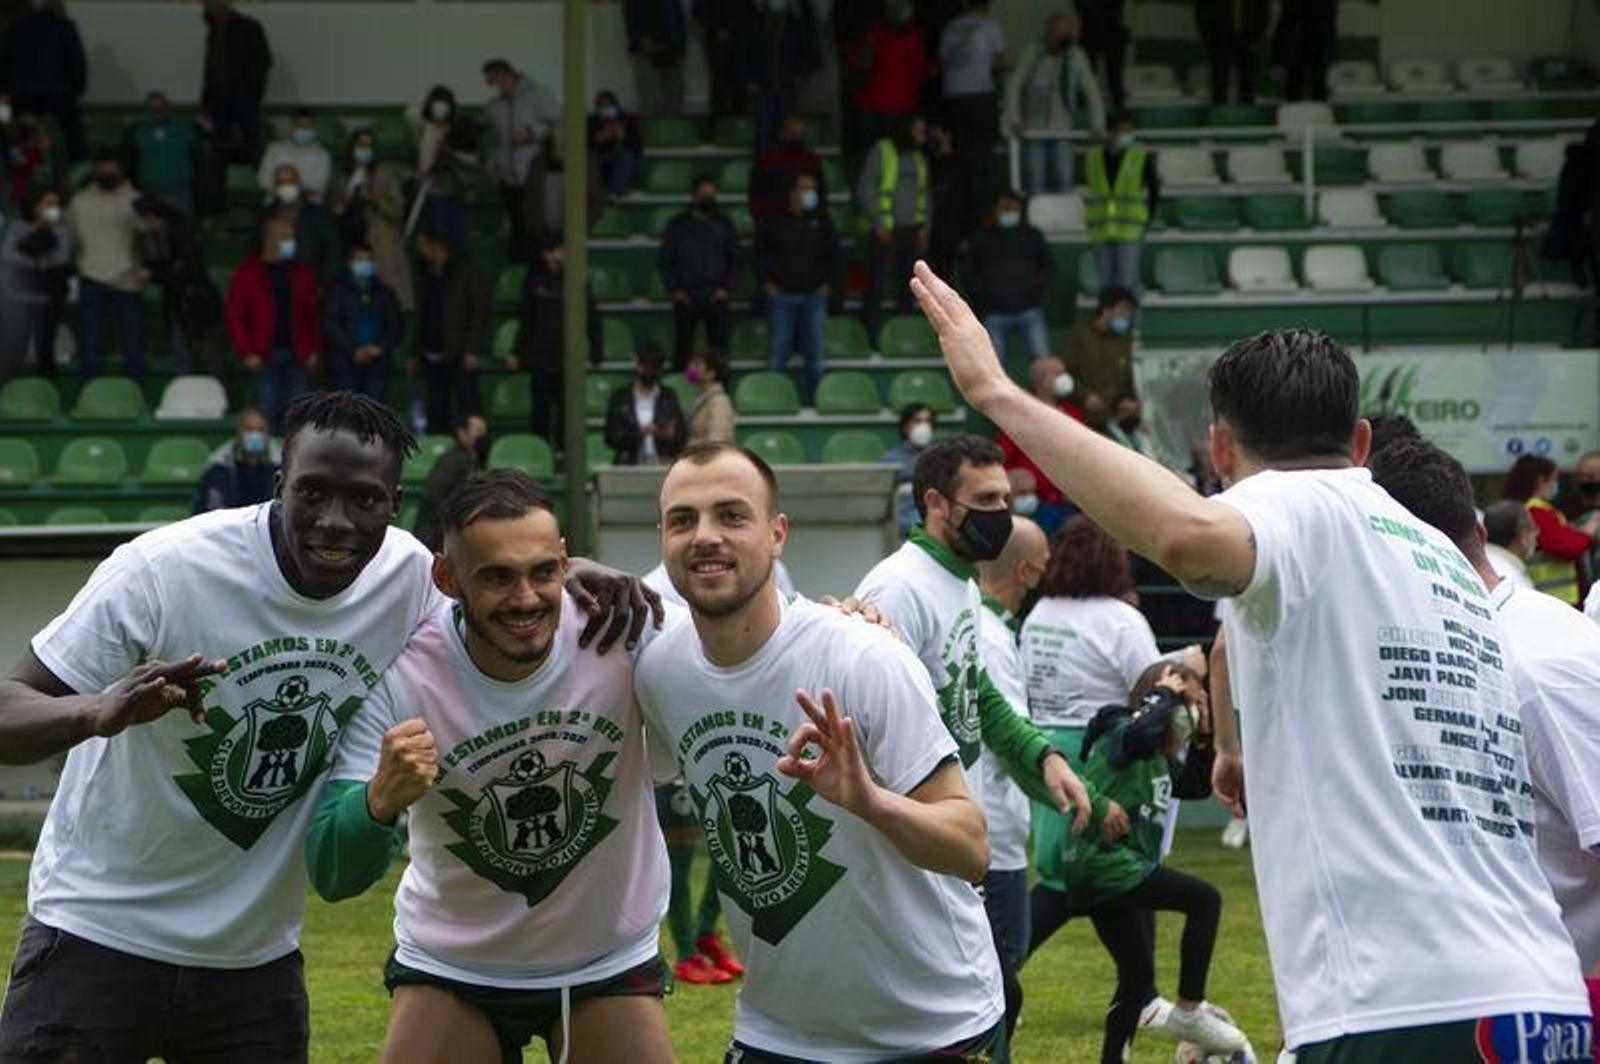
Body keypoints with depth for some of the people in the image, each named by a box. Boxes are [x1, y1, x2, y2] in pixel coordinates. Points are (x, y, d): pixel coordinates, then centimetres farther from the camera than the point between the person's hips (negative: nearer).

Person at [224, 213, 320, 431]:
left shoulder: (301, 274, 10)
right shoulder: (247, 275, -1)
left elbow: (313, 314, 13)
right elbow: (232, 316, -3)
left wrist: (314, 350, 5)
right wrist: (247, 353, -9)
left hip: (298, 356, 3)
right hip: (265, 357, -3)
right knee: (268, 413, -4)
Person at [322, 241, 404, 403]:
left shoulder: (384, 292, 15)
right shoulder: (338, 290, 6)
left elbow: (397, 324, 11)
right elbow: (329, 324, -2)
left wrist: (381, 347, -7)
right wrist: (353, 350, -11)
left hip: (377, 364, 2)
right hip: (345, 365, -2)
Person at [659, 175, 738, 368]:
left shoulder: (723, 225, 10)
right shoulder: (678, 226, 7)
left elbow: (734, 258, 10)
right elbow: (664, 261, 7)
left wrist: (726, 288, -3)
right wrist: (674, 289, -5)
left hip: (716, 297, 1)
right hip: (686, 298, -1)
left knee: (719, 348, -3)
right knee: (683, 349, 0)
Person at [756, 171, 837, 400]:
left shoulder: (822, 223, 10)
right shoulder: (774, 224, 4)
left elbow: (833, 255, 16)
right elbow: (761, 255, 6)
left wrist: (825, 283, 8)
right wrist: (768, 284, -1)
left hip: (814, 295, 2)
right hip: (782, 295, -2)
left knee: (815, 352, 2)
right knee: (777, 353, -2)